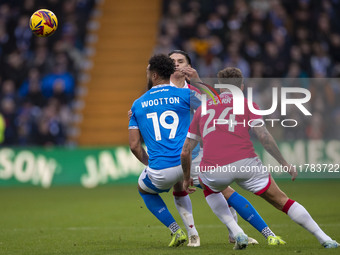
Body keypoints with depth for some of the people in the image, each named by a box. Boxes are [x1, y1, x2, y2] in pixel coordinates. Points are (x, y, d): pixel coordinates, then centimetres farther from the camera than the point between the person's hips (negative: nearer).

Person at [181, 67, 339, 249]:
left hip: (213, 169, 1)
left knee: (209, 188, 37)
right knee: (281, 201, 13)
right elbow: (263, 136, 2)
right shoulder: (246, 104, 16)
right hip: (245, 163, -1)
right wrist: (284, 164, 9)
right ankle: (324, 239, 8)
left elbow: (185, 151, 24)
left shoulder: (202, 108, 24)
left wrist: (187, 178, 37)